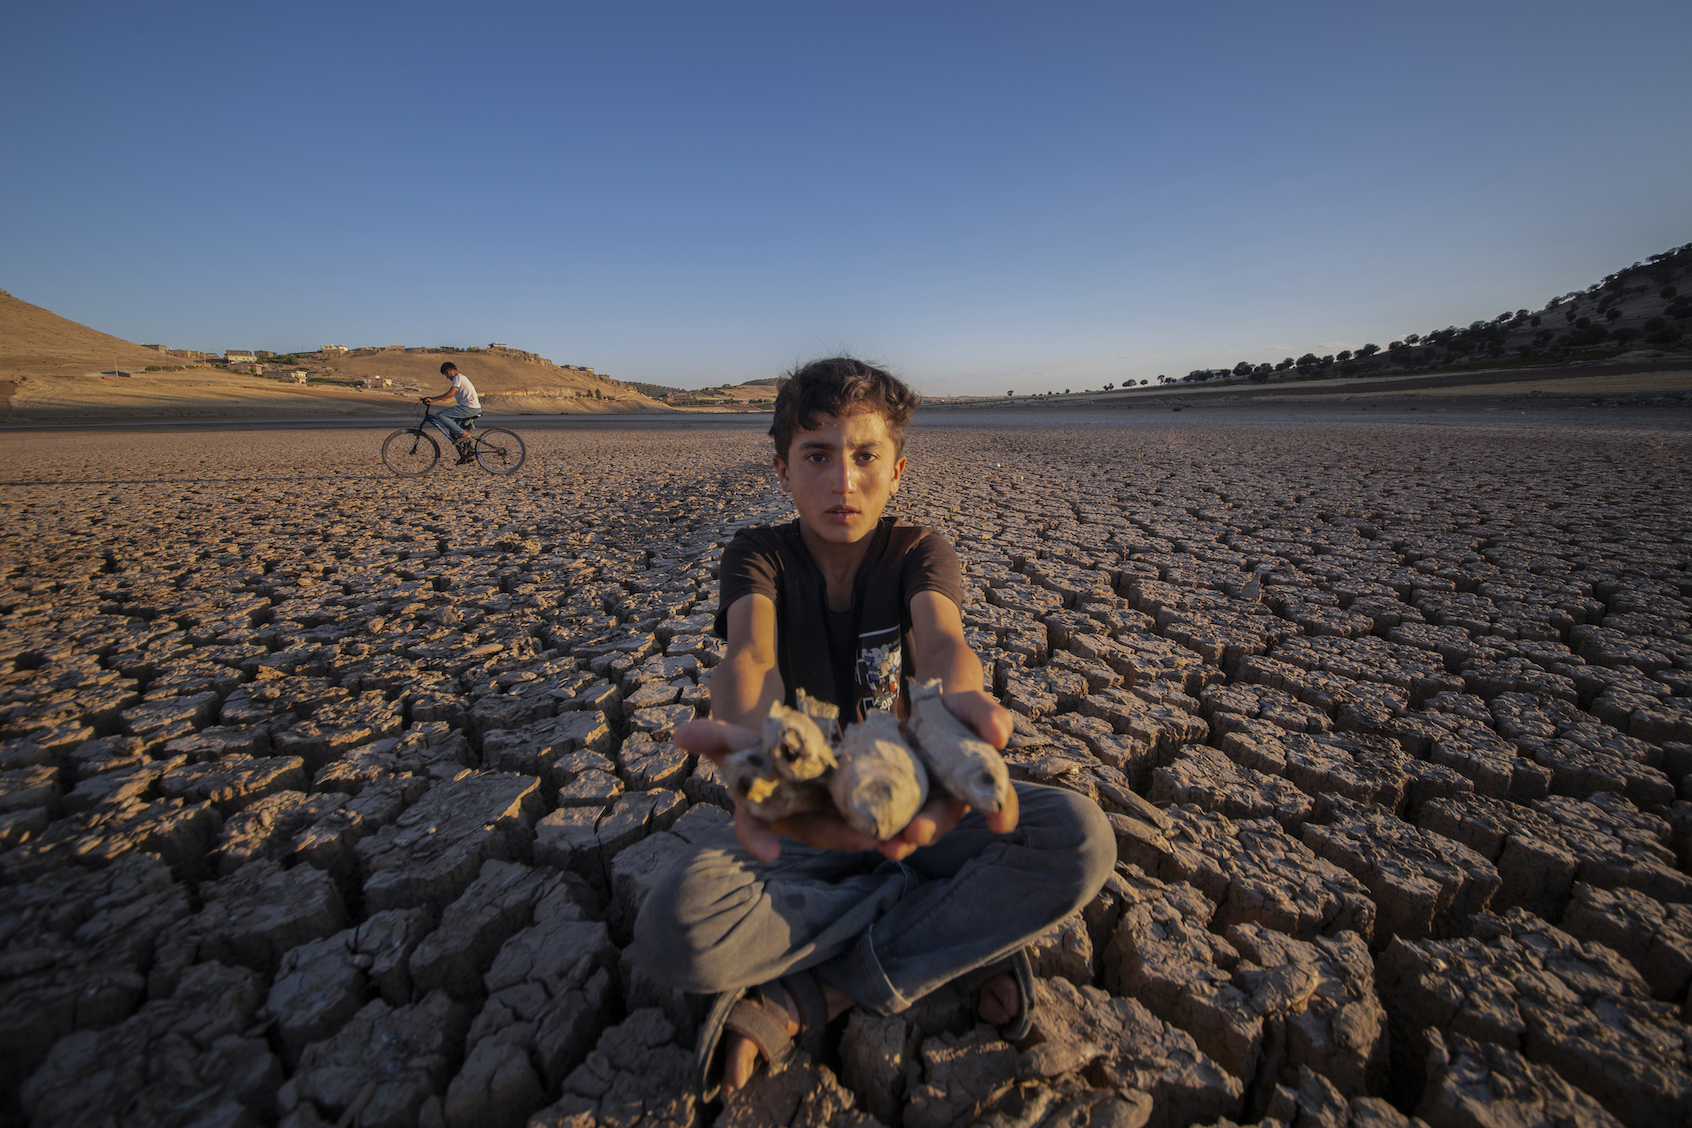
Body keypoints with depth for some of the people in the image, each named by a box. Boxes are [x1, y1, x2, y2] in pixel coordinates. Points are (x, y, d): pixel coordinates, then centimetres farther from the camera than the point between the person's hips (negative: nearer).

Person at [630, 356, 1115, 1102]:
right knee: (672, 934, -29)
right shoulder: (757, 556, -8)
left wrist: (954, 703, -55)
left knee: (1082, 839, -25)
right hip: (797, 815, 0)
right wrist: (748, 728, -55)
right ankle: (967, 933, -11)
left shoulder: (919, 552, -7)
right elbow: (750, 651, -29)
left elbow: (941, 637, -29)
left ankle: (804, 998, -15)